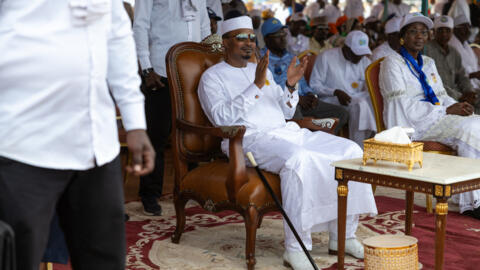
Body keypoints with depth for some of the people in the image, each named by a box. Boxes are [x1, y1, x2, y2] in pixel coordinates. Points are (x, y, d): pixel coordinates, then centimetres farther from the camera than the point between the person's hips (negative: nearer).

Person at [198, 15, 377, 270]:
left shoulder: (262, 70, 26)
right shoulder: (212, 76, 5)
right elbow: (222, 118, -13)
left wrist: (290, 86, 3)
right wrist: (256, 87, -18)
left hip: (286, 132, 7)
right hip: (251, 138, -7)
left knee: (350, 151, -10)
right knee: (298, 159, -39)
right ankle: (295, 247, -32)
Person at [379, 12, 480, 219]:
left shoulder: (428, 63, 23)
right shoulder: (392, 63, -1)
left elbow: (442, 96, 21)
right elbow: (403, 105, -12)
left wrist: (458, 106, -4)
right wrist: (446, 111, -15)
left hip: (434, 116, 7)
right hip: (409, 123, -7)